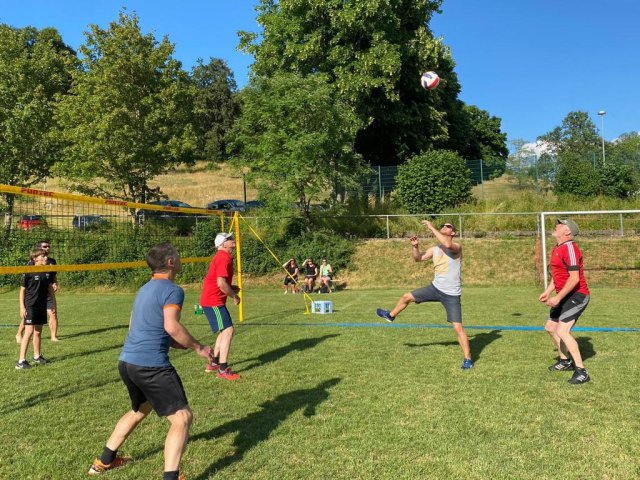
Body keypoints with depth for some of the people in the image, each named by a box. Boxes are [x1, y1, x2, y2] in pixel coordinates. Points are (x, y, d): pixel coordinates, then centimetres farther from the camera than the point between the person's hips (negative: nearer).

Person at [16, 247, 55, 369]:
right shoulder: (28, 272, -11)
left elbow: (50, 288, 15)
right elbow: (22, 290, -7)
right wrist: (22, 307, -11)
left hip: (42, 306, 6)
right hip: (30, 306, -6)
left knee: (38, 332, 15)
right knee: (29, 331, -11)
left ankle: (37, 356, 28)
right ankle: (21, 361, -9)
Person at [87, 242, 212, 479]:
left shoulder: (145, 288, 18)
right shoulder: (172, 290, -9)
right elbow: (172, 326, -24)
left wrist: (183, 345, 23)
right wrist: (198, 347, -11)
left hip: (127, 361, 9)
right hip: (151, 364, -9)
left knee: (140, 409, 31)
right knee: (182, 417, -4)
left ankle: (104, 460, 42)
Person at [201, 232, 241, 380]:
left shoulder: (222, 257, 15)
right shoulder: (224, 258, -17)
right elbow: (221, 283, -25)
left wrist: (231, 288, 10)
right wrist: (234, 296, -13)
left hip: (212, 300, 11)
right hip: (213, 301, -11)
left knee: (224, 331, 19)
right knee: (228, 331, -13)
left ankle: (213, 363, 28)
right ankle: (223, 370, -12)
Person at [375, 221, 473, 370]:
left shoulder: (456, 247, -15)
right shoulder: (435, 249, 5)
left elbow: (447, 244, -40)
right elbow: (417, 258, 14)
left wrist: (431, 227, -32)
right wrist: (415, 246, -7)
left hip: (451, 295, -6)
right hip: (435, 288, 6)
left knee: (457, 327, -9)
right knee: (406, 297, 14)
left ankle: (467, 359, 4)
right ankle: (391, 316, 41)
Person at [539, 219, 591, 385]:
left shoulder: (570, 248, -19)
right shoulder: (557, 248, 12)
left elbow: (574, 278, -26)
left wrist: (558, 298, -27)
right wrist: (548, 291, 15)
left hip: (577, 295, -11)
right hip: (564, 297, 11)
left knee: (562, 331, -22)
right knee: (550, 327, 19)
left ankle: (581, 372, -14)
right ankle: (565, 361, 38)